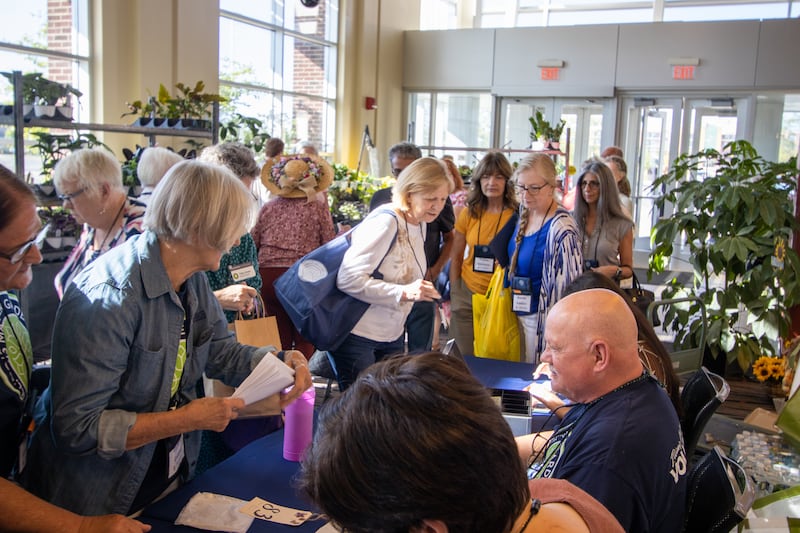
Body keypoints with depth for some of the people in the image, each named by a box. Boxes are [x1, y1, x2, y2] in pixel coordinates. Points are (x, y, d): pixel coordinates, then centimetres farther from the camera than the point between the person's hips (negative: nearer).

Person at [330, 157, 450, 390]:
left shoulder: (419, 225, 7)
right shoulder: (386, 222, -21)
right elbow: (348, 278, -27)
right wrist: (404, 292, -32)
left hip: (391, 335, 8)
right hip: (356, 335, -8)